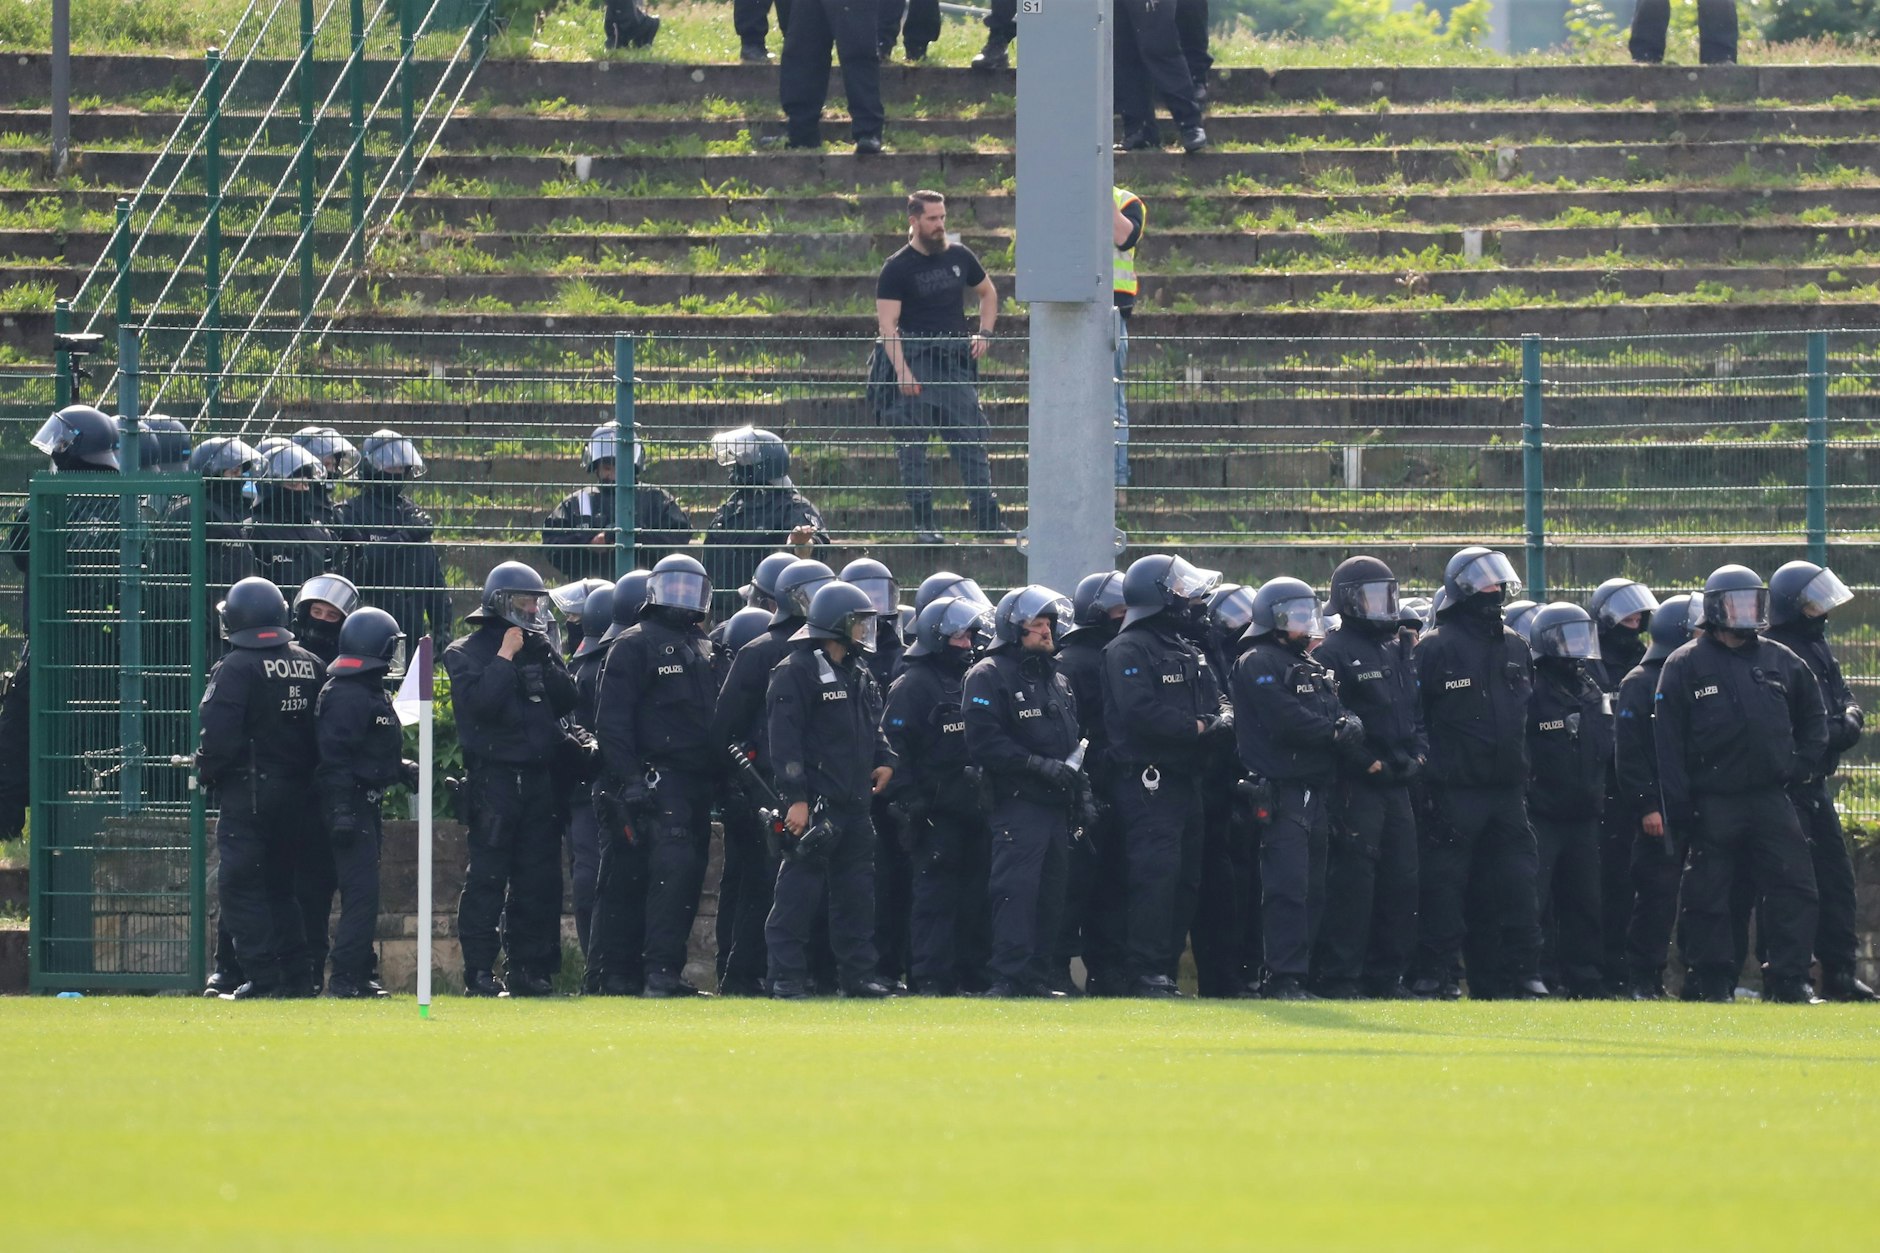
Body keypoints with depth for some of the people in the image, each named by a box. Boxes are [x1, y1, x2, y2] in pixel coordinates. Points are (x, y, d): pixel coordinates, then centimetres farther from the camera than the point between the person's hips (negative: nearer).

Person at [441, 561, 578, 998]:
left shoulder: (540, 650, 15)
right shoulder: (467, 652, -1)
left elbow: (567, 701, 5)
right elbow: (479, 701, -17)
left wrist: (542, 660, -5)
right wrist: (506, 657, -13)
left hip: (538, 778, 6)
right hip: (493, 777, -6)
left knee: (538, 878, 5)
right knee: (487, 878, -7)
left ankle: (529, 968, 10)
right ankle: (479, 972, -6)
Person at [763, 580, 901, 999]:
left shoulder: (859, 675, 18)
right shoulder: (796, 673, -9)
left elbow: (873, 728, 27)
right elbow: (785, 740, -14)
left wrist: (884, 760, 6)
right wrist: (795, 798, -20)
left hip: (854, 804, 8)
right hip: (815, 804, -8)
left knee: (856, 891, 11)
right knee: (799, 890, -5)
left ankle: (858, 974, 17)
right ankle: (787, 976, -2)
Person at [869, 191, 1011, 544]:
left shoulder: (959, 257, 11)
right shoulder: (897, 268, -3)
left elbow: (988, 293, 27)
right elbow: (887, 324, -9)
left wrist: (984, 333, 10)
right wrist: (902, 372, -20)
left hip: (955, 362, 4)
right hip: (913, 360, -4)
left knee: (972, 440, -1)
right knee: (912, 445, -3)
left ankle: (987, 518, -1)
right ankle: (922, 524, 1)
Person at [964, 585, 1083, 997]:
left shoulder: (1057, 680, 23)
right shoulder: (988, 676, -4)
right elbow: (984, 742, -14)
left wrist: (1082, 797, 18)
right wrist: (1041, 766, -18)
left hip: (1056, 805, 8)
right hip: (1017, 804, -8)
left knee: (1050, 894, 7)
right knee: (1016, 890, -13)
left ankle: (1038, 974, 11)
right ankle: (1007, 975, -14)